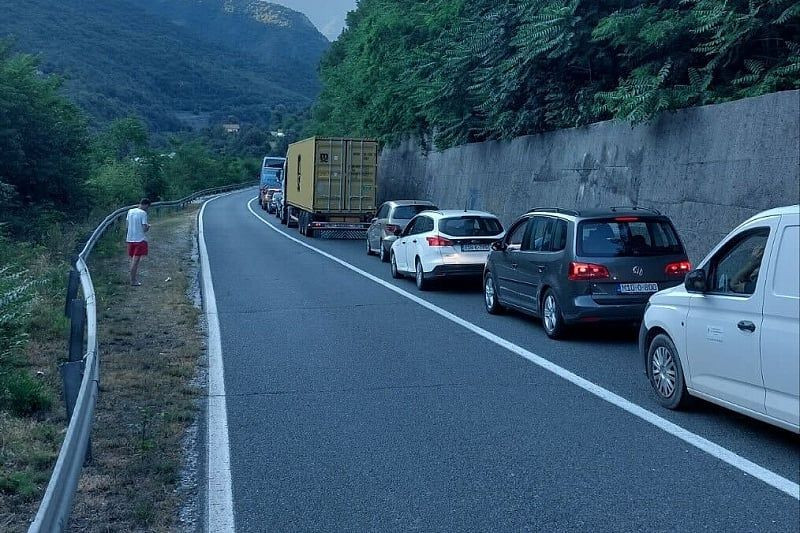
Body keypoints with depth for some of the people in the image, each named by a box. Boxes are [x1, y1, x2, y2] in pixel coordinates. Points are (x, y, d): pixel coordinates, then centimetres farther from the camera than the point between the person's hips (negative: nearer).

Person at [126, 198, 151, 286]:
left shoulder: (130, 211, 8)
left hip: (130, 239, 6)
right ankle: (133, 281, -2)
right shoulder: (143, 213, -12)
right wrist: (148, 227, 5)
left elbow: (127, 225, 11)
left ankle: (135, 279, 18)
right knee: (135, 261, -4)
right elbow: (144, 228, -15)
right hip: (140, 239, -6)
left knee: (133, 261, 13)